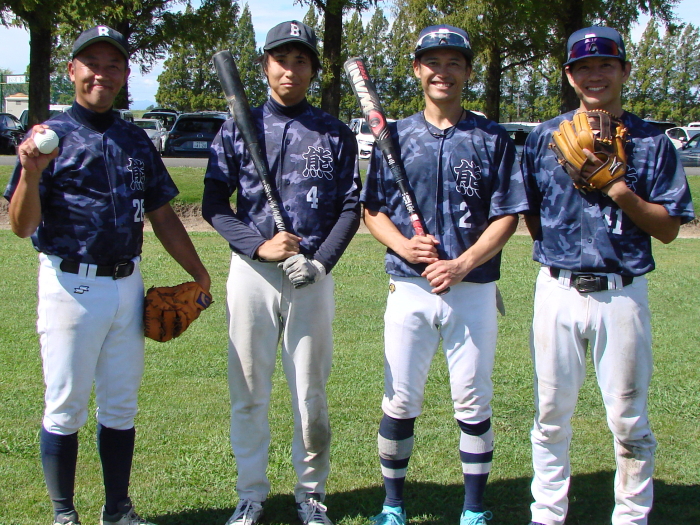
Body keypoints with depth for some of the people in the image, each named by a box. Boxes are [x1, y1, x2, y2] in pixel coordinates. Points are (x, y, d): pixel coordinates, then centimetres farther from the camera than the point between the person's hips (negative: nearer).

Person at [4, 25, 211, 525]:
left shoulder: (137, 141, 11)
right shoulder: (49, 136, -4)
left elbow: (162, 215, 17)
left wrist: (198, 272, 15)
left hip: (128, 286, 5)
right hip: (71, 286, -5)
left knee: (121, 407, 13)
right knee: (65, 408, 4)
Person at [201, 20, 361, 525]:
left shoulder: (336, 134, 8)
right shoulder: (238, 128, 7)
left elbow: (350, 207, 4)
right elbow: (214, 204, 2)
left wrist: (321, 261, -11)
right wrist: (259, 245, -13)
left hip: (313, 275, 0)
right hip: (251, 272, 0)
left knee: (311, 394, 4)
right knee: (248, 392, 5)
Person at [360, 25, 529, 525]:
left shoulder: (494, 139, 4)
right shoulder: (395, 136, 9)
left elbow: (507, 216, -1)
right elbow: (373, 210, 10)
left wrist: (463, 263, -14)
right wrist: (402, 244, -10)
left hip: (474, 291, -1)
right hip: (409, 290, 1)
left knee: (474, 405, 5)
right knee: (400, 403, 5)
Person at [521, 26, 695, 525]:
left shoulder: (652, 142, 3)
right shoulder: (545, 137, 8)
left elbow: (668, 228, -2)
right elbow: (529, 214, 15)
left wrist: (622, 194, -14)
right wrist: (554, 249, 1)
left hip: (622, 293, -1)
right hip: (557, 291, 2)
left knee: (629, 418, 4)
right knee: (551, 413, 9)